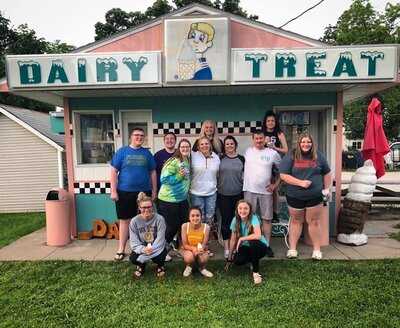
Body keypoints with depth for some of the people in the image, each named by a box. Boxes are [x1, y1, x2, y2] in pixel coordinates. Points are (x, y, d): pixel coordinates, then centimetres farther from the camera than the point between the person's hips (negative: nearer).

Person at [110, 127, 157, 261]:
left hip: (144, 192, 2)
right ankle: (121, 250, 20)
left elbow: (153, 172, 9)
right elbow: (114, 172, -2)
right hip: (125, 192, -2)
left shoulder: (147, 153, 6)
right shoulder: (122, 151, 0)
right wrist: (114, 191, -8)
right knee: (125, 220, 8)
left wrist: (154, 191, 7)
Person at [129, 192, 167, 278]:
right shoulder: (134, 221, -13)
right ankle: (141, 265, 14)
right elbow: (134, 242, -14)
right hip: (142, 248, 2)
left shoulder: (159, 219, -18)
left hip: (156, 247, -1)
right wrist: (143, 249, -33)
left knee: (160, 257, -33)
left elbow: (160, 239, -21)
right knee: (133, 258, -27)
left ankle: (160, 266, 10)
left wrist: (151, 249, -35)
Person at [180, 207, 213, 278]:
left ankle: (202, 268, 7)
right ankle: (189, 267, 6)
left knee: (204, 259, -32)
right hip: (188, 249, 0)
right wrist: (193, 248, -34)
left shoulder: (206, 227, -19)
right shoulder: (185, 226, -19)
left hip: (200, 250, 0)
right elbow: (184, 245, -14)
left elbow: (204, 245, -16)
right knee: (189, 257, -34)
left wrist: (200, 249, -40)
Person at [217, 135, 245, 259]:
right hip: (223, 195, -1)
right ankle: (226, 247, 13)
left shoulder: (241, 159, 3)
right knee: (225, 220, 3)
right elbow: (215, 174, 5)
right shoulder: (220, 159, 1)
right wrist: (216, 187, 1)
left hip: (238, 194, 1)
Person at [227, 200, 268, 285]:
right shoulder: (235, 220, -9)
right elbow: (233, 239, -1)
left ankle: (256, 272, -16)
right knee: (237, 261, -25)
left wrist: (241, 238, -27)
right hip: (246, 248, 4)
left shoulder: (253, 218, -22)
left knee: (253, 242, -38)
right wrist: (230, 257, 3)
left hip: (260, 247, -4)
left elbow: (258, 235, -39)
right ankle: (253, 261, 12)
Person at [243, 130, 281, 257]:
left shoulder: (272, 153, 2)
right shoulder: (247, 152, 2)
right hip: (250, 190, 0)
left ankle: (267, 245, 18)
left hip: (266, 191, 0)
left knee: (267, 219, 6)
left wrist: (276, 184, 3)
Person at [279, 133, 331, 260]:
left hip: (315, 196, 1)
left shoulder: (318, 156, 3)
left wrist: (326, 189, 6)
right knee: (296, 221, 12)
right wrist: (301, 183, -18)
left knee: (314, 222, 9)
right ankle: (292, 249, 22)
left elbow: (326, 173, 13)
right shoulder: (290, 157, -6)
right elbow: (284, 175, -11)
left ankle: (317, 249, 21)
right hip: (295, 196, -1)